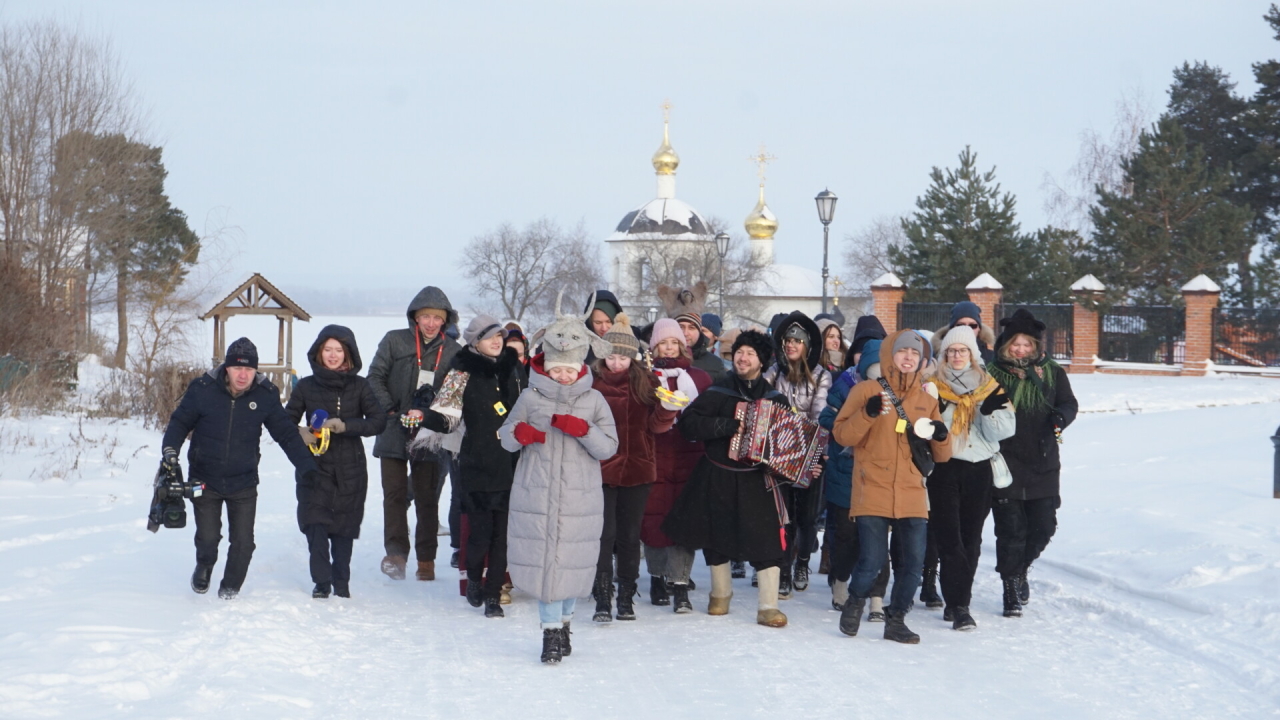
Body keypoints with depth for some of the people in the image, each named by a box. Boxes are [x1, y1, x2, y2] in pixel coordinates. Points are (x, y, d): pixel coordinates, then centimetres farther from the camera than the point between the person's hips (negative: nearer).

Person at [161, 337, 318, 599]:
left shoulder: (266, 395, -7)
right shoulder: (203, 389, -12)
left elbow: (286, 432, 2)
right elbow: (180, 421, 0)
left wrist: (306, 466, -3)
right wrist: (170, 450, -15)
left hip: (244, 483, 1)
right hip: (204, 480, -1)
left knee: (243, 543, 0)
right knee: (207, 538, 0)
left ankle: (230, 588, 25)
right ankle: (204, 568, 36)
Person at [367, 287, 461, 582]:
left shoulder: (452, 351, 3)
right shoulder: (394, 341, 0)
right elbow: (375, 377, 1)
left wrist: (427, 413, -11)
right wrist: (391, 410, -10)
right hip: (394, 432, -1)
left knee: (427, 497, 6)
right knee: (395, 493, -5)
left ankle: (426, 559, 12)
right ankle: (396, 552, -5)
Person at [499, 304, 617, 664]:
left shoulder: (593, 400, 4)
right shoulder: (531, 397, 3)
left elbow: (609, 447, 1)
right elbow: (505, 436, 8)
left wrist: (583, 430, -17)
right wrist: (518, 433, -15)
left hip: (580, 497, 1)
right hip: (536, 495, 0)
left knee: (573, 561, 3)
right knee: (543, 560, -5)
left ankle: (563, 622, 24)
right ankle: (552, 630, 3)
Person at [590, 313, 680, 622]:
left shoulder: (646, 382, 4)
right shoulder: (592, 382, -1)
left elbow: (657, 425, -1)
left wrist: (667, 410, -21)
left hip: (637, 469, 2)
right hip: (601, 469, -2)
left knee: (630, 535, 9)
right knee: (605, 534, -6)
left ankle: (626, 598, 18)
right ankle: (603, 599, -2)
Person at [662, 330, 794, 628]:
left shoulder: (775, 399, 5)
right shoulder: (719, 392, -2)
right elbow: (688, 422, -12)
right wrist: (730, 425, -21)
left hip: (758, 480, 0)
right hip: (718, 477, 0)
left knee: (767, 540, -9)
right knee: (716, 536, 11)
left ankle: (768, 606, -3)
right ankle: (721, 593, 33)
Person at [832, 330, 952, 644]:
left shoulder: (927, 400, 15)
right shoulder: (866, 391, 3)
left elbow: (941, 456, 16)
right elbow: (842, 435, -3)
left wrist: (940, 437, -6)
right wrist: (869, 413, -19)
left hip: (912, 496, 4)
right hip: (873, 494, -4)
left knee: (914, 562, -1)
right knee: (871, 560, -9)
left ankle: (896, 620, 17)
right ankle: (855, 602, 21)